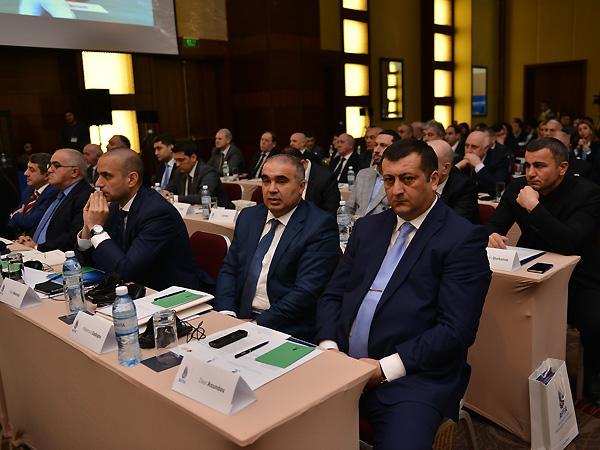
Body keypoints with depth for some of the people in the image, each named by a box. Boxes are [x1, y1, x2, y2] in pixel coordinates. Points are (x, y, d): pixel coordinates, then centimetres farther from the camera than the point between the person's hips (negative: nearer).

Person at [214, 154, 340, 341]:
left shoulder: (321, 225, -8)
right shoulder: (248, 217, 12)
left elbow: (307, 291, -15)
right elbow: (229, 270, 12)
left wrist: (258, 324, -18)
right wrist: (227, 313, -5)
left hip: (289, 329, -5)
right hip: (240, 319, 5)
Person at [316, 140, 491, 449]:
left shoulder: (463, 238, -5)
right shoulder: (367, 228, 13)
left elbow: (456, 328, -12)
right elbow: (332, 295, 13)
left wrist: (386, 368, -16)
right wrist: (329, 347, -5)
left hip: (413, 380, -4)